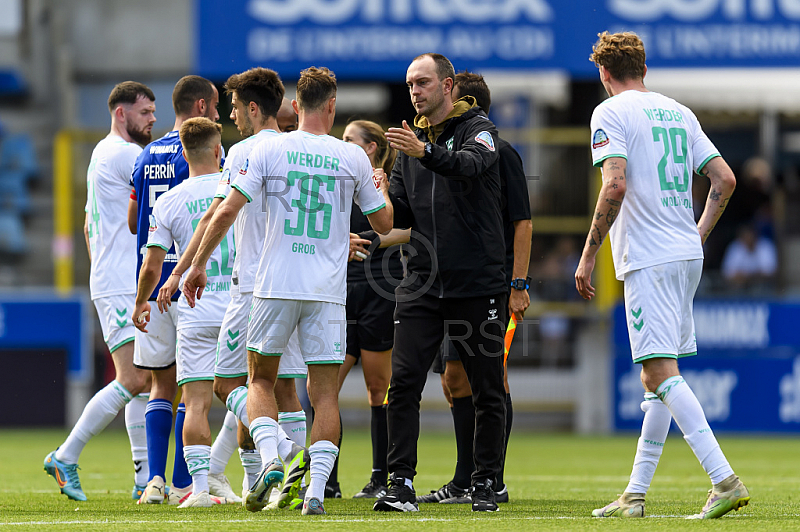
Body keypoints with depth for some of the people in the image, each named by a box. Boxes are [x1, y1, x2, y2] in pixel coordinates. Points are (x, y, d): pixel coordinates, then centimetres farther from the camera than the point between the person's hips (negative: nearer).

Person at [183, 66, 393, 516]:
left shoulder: (269, 150, -1)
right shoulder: (353, 158, 2)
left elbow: (227, 211, -6)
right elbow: (385, 223, 12)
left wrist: (198, 264, 4)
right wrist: (382, 189, 33)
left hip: (276, 288, 0)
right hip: (328, 293, 0)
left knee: (261, 380, 15)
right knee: (325, 393, 4)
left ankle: (270, 459, -8)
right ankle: (316, 491, -7)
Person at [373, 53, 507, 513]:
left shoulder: (478, 128, -2)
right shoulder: (411, 140, 15)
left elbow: (472, 164, -26)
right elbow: (400, 214, 14)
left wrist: (426, 152, -42)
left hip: (478, 284, -4)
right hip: (423, 282, 4)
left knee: (488, 390, 2)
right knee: (404, 382, -7)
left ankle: (485, 484, 12)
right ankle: (402, 484, -8)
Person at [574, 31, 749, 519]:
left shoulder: (610, 113, -5)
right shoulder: (678, 113, 16)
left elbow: (615, 186, -17)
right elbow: (725, 178, 12)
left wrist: (588, 255, -11)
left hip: (649, 259, -8)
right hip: (688, 256, 8)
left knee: (660, 372, -13)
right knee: (657, 375, 12)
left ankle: (725, 479, -25)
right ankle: (636, 494, 15)